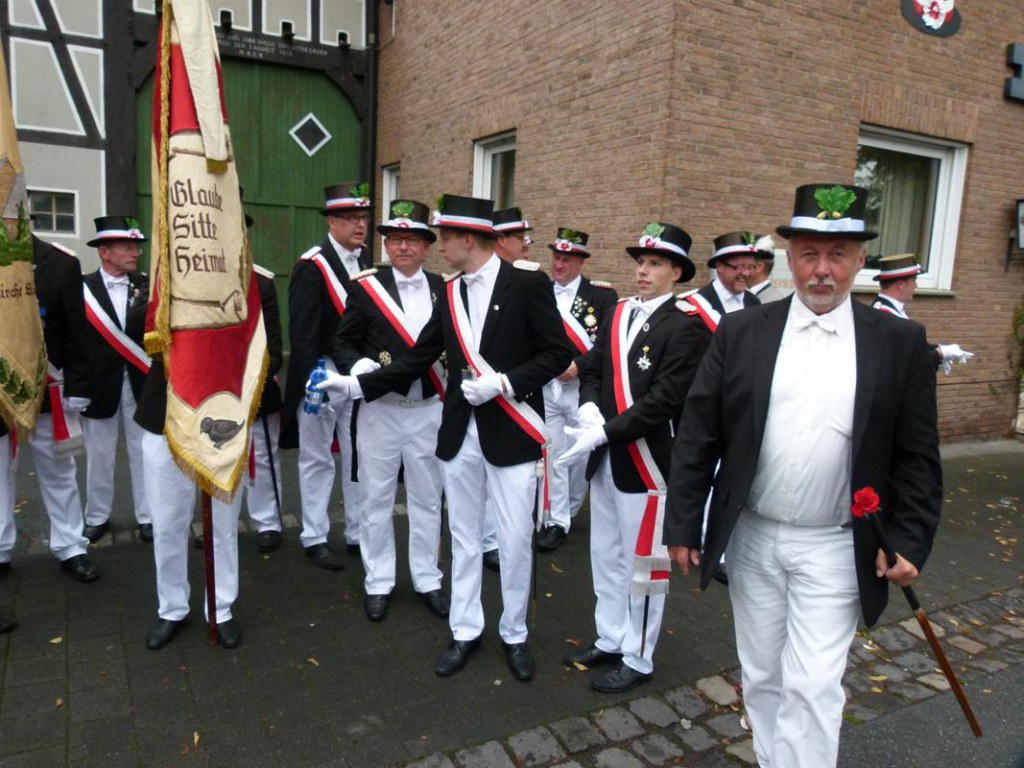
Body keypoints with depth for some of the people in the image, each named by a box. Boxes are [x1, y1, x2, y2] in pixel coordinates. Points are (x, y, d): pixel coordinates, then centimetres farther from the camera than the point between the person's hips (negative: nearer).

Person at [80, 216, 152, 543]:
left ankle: (146, 516, 21)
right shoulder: (82, 288, -4)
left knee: (144, 452, 9)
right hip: (99, 383, -1)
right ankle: (97, 517, 27)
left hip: (141, 381, 1)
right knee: (98, 456, 11)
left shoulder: (146, 286, 0)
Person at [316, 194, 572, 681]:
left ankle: (514, 635, 27)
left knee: (514, 541, 6)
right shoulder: (450, 293, 8)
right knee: (464, 538, 14)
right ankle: (465, 631, 30)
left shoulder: (528, 284, -8)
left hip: (511, 433, -5)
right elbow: (418, 360, 9)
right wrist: (357, 384, 4)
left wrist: (503, 383, -19)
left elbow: (558, 353, -9)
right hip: (460, 433, 5)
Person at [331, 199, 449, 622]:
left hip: (427, 410, 2)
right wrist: (357, 364, -22)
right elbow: (343, 343, -1)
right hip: (379, 410, -2)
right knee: (377, 499, 9)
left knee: (427, 499, 12)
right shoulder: (365, 287, -3)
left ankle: (427, 580, 28)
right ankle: (378, 582, 25)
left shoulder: (443, 289, 4)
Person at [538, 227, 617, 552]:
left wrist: (579, 365, -16)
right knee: (553, 455, 5)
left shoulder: (602, 294, -2)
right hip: (545, 387, 2)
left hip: (583, 388, -2)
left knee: (583, 454, 9)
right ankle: (557, 521, 15)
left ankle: (569, 510, 31)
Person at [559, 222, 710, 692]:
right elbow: (593, 371, 12)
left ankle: (637, 659, 25)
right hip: (606, 459, 7)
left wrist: (605, 431, -22)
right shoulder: (619, 314, 10)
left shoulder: (685, 327, -13)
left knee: (641, 564, 7)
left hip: (645, 463, -7)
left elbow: (665, 400, -21)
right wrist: (588, 410, -8)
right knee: (606, 557, 19)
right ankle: (610, 640, 37)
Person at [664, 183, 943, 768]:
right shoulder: (741, 332, -3)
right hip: (752, 540, 2)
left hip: (835, 550, -1)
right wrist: (683, 525, -2)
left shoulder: (901, 343, -3)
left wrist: (910, 542, -6)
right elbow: (697, 437, -2)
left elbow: (917, 456, 1)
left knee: (812, 687, 1)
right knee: (763, 677, 17)